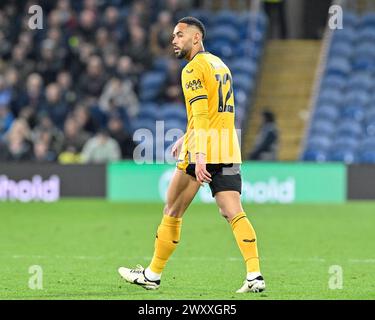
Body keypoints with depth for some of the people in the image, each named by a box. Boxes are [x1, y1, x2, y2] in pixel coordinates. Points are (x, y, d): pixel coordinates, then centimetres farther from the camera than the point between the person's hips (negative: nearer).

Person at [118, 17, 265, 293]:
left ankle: (152, 275, 15)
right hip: (230, 149, 7)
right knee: (234, 213, -3)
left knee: (172, 211, 6)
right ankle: (255, 275, -18)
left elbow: (201, 115, -18)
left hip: (203, 152, -7)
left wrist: (199, 155, -24)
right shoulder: (219, 64, 19)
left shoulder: (193, 68, -7)